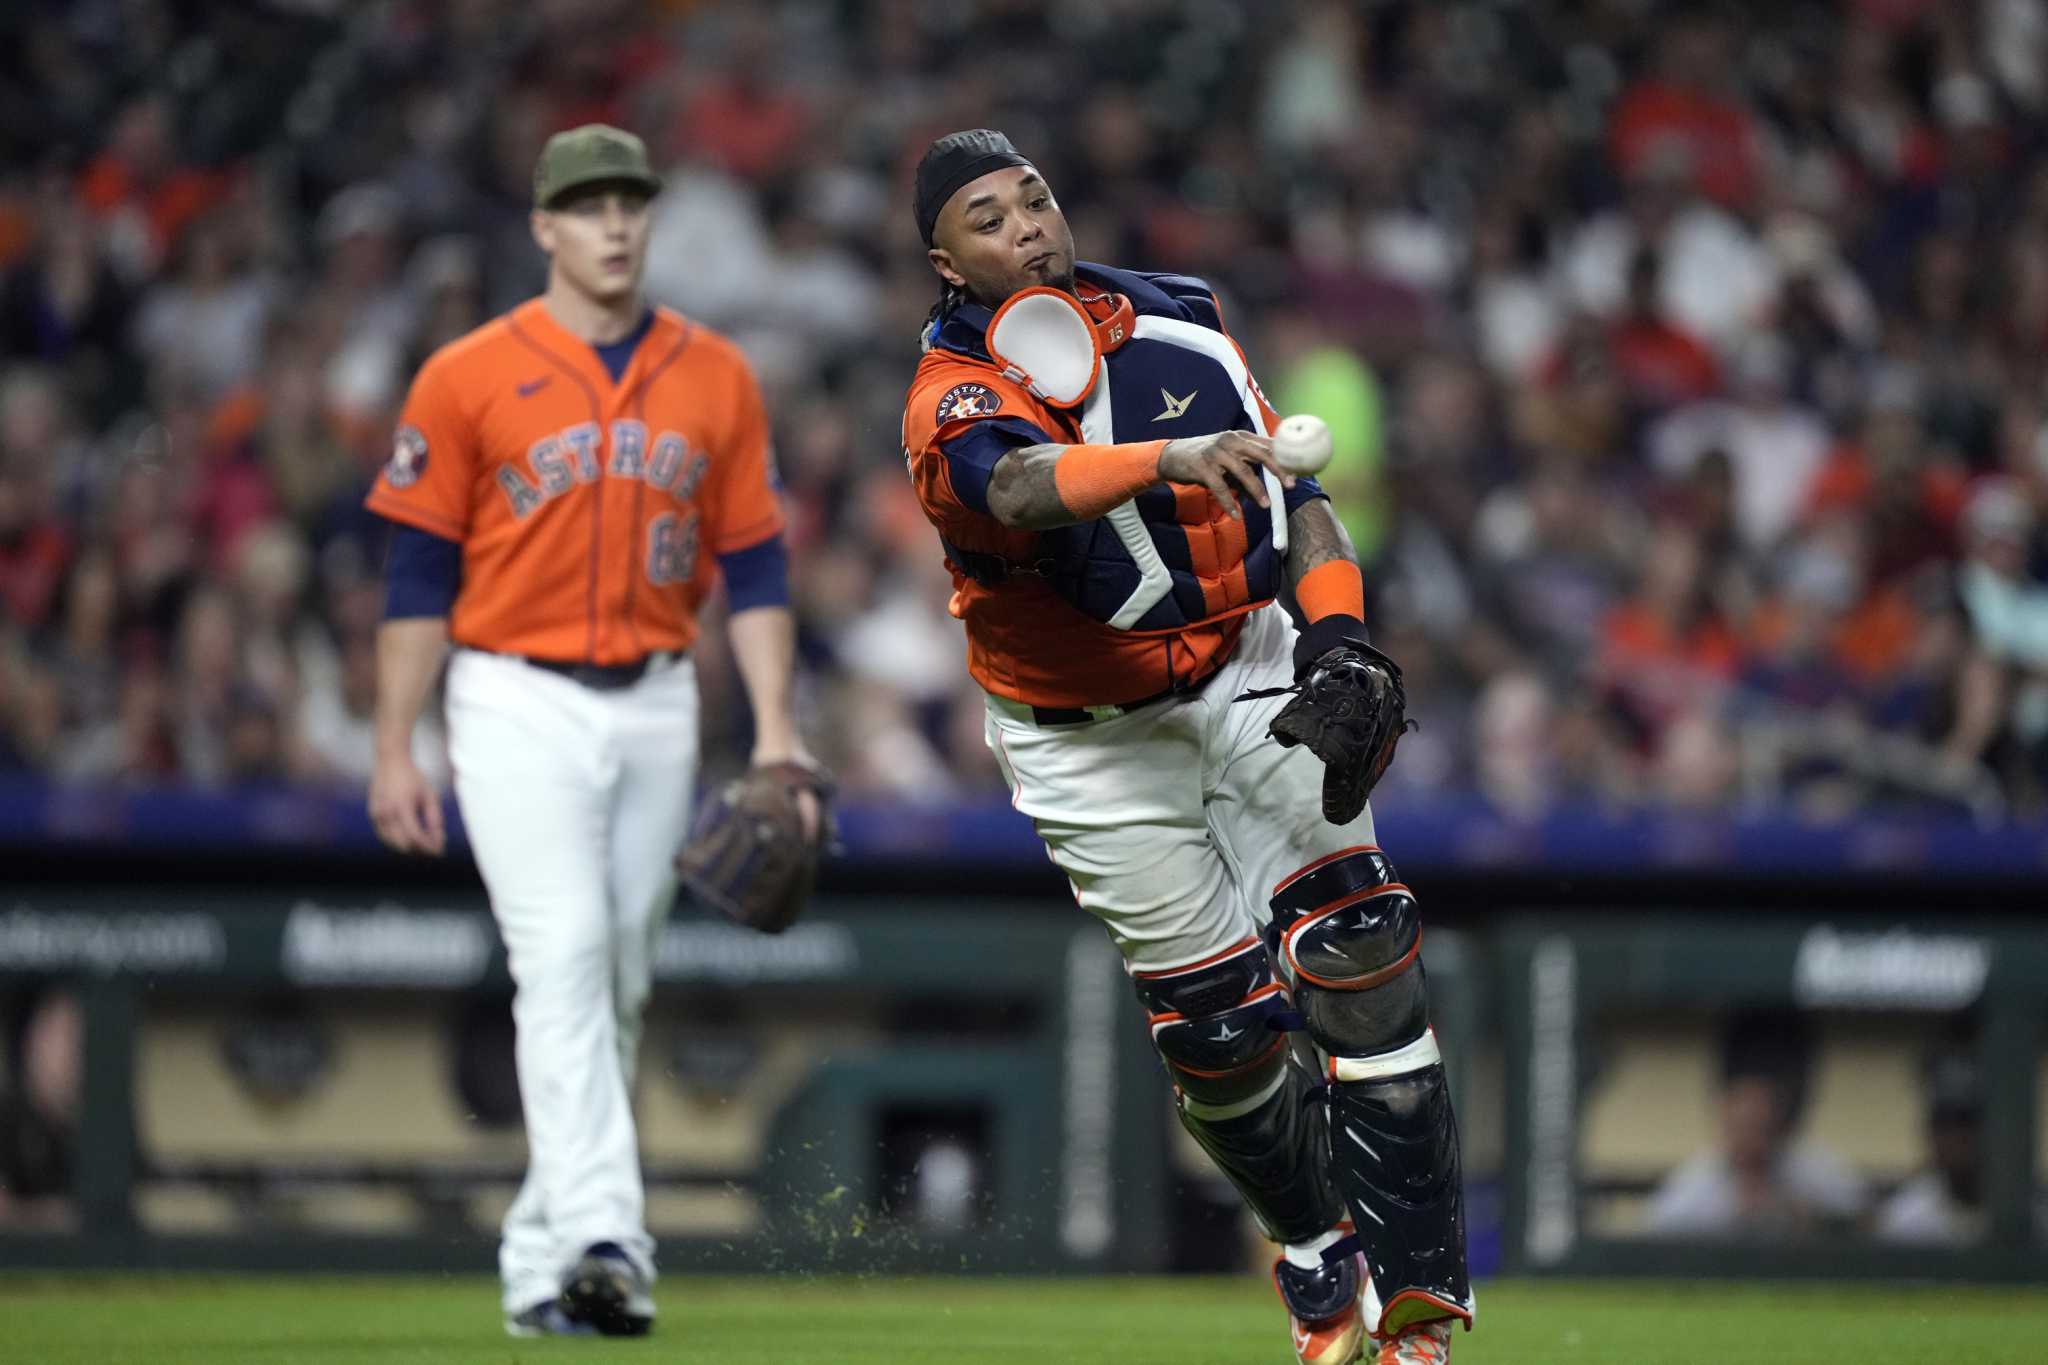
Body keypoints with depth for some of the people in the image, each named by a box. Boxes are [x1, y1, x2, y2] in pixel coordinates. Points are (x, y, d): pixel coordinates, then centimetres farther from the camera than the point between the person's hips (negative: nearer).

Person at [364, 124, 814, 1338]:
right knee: (564, 958, -18)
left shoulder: (715, 378, 7)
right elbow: (419, 575, -2)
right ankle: (602, 1238, -27)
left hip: (658, 707, 4)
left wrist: (776, 727, -2)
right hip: (519, 703, -4)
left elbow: (753, 564, 8)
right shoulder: (469, 380, -2)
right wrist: (395, 751, -6)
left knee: (622, 982, 8)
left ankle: (543, 1259, 19)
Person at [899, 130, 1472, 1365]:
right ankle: (1318, 1255, 24)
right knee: (1219, 1018, -3)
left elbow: (1289, 485, 6)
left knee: (1356, 940, -14)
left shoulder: (1178, 317, -1)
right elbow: (1021, 484, -42)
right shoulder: (954, 400, -18)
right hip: (1094, 740, -3)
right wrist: (1172, 458, -60)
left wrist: (1335, 634, -10)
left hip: (1247, 667, 3)